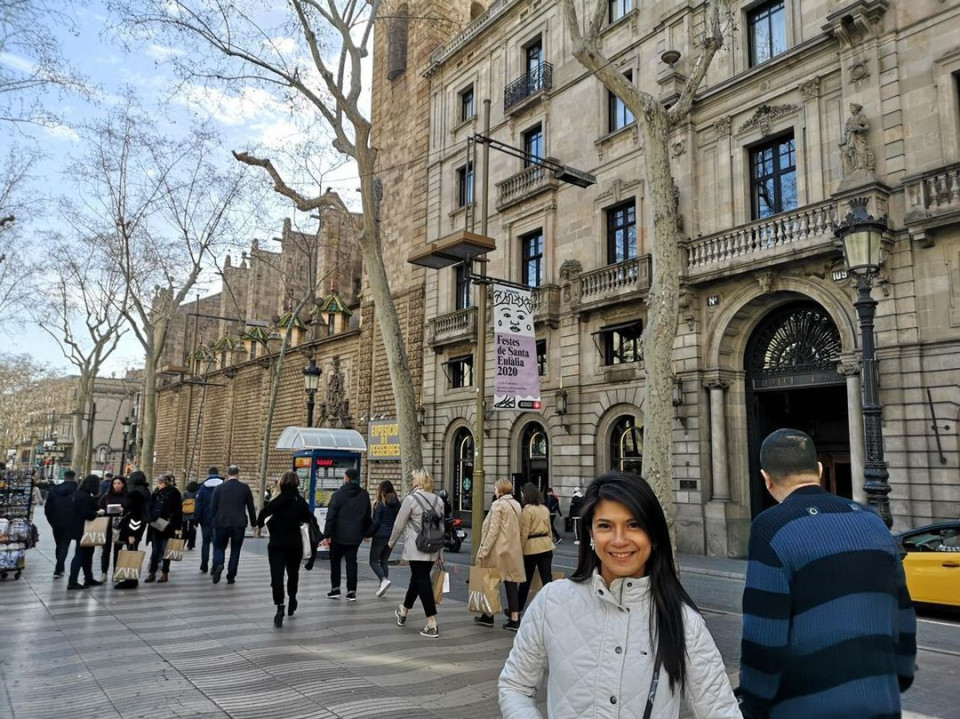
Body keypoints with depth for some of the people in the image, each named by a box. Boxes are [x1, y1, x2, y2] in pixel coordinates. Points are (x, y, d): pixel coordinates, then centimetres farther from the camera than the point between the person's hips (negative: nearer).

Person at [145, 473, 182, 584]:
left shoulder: (173, 493, -7)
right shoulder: (156, 493, 10)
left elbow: (178, 511, -10)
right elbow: (151, 508, 17)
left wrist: (178, 528, -13)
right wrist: (150, 520, 8)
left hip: (167, 527, -5)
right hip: (155, 526, 5)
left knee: (165, 551, 3)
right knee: (155, 551, 7)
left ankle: (165, 573, 13)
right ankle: (152, 573, 13)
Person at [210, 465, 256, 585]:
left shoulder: (219, 488, 2)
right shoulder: (245, 487, -1)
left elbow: (213, 506, 3)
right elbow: (251, 507, 1)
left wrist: (216, 519, 17)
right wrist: (254, 523, 10)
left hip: (221, 523, 1)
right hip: (239, 524, -1)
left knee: (219, 546, 14)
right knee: (235, 550, 9)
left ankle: (218, 565, -14)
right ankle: (231, 576, 9)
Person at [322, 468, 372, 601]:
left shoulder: (339, 494, -9)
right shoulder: (364, 495, 4)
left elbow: (331, 515, -12)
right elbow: (368, 516, 11)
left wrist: (327, 534, -10)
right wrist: (366, 532, 19)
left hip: (338, 535, -3)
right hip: (355, 536, 3)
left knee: (335, 561, 12)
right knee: (351, 561, 7)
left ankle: (335, 589, 14)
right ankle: (351, 591, 5)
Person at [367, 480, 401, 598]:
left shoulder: (380, 504, -11)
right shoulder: (397, 504, 6)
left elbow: (375, 522, -13)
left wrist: (368, 534, -3)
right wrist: (394, 533, 15)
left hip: (380, 536, -6)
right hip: (391, 536, 6)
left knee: (374, 561, 3)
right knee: (384, 561, 15)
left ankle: (384, 579, -17)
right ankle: (382, 586, 11)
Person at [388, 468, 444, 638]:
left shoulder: (411, 499, -11)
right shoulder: (438, 500, 7)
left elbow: (399, 525, -6)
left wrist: (391, 543, 10)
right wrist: (439, 552, 19)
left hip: (416, 549, -6)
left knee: (422, 582, -3)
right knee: (416, 579, 21)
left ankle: (432, 625, -5)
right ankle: (403, 611, 41)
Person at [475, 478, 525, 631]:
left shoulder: (498, 504, -12)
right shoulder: (516, 505, 10)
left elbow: (493, 530, -16)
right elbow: (518, 528, 12)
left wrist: (484, 551, -14)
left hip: (498, 550, -6)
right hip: (513, 550, 6)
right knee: (512, 583, 6)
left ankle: (488, 616, 18)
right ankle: (514, 619, 4)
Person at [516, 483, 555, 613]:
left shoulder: (527, 509, -11)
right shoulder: (545, 509, 8)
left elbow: (524, 532, -13)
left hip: (531, 547, -5)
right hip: (546, 545, 5)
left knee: (526, 579, 9)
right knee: (547, 578, 2)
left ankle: (518, 608, 24)